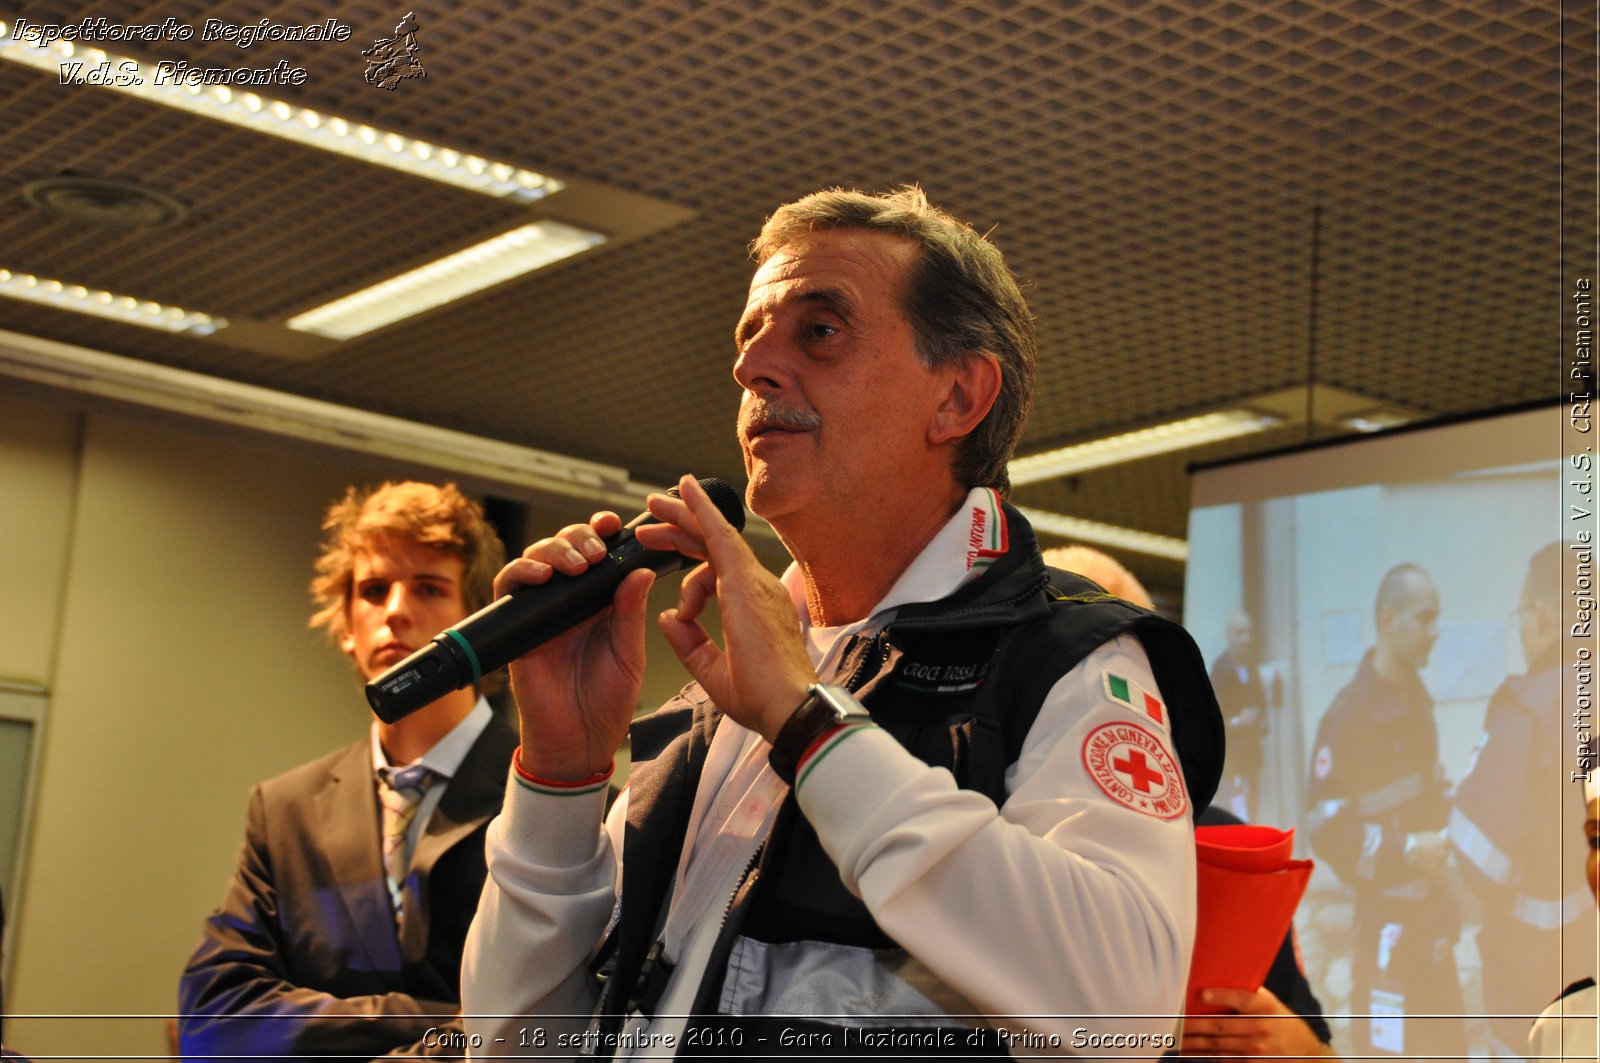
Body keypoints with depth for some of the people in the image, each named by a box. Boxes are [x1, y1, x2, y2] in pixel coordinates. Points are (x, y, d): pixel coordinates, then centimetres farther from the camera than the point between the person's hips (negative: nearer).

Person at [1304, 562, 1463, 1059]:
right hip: (1386, 920, -8)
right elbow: (1324, 829, -19)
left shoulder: (1418, 699, 9)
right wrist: (1406, 851, -22)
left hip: (1431, 912, 8)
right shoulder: (1348, 714, -18)